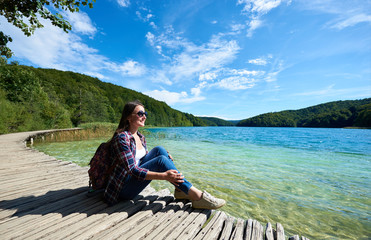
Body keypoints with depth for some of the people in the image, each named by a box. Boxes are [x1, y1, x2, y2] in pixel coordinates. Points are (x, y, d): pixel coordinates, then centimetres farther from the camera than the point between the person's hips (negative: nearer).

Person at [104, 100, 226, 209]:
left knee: (159, 150, -12)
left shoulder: (141, 137, 5)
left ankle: (180, 189, -10)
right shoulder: (121, 137, -20)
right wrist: (164, 176, -33)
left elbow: (146, 159, 13)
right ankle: (197, 196, -23)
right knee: (161, 160, -26)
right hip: (123, 189, -7)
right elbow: (133, 170, -26)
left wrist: (165, 156, -7)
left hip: (136, 177, 7)